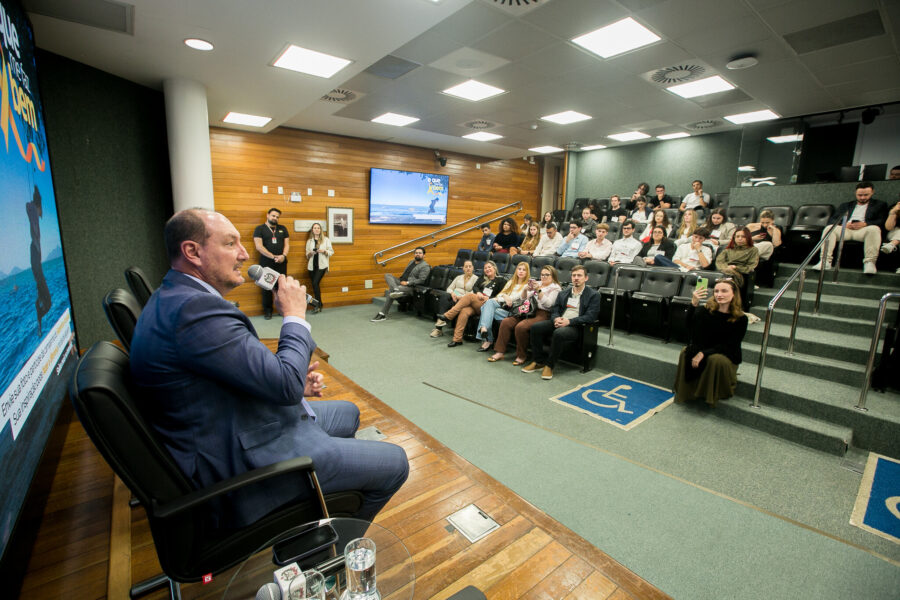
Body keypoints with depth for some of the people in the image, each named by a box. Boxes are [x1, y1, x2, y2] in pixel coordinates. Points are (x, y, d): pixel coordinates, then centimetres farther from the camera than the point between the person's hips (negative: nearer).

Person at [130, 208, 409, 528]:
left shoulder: (176, 297, 7)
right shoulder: (194, 308, -28)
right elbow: (285, 385, -29)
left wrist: (293, 381, 1)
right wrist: (295, 315, -15)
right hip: (243, 462, -11)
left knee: (348, 413, 27)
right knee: (394, 462, -5)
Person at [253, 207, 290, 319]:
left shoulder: (283, 229, 13)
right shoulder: (259, 229, 3)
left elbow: (287, 244, 8)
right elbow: (259, 246, -7)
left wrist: (283, 255, -11)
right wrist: (273, 257, -15)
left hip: (281, 263, 2)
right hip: (266, 264, -2)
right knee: (267, 287, 2)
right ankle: (267, 310, 11)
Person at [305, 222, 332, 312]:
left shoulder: (326, 239, 3)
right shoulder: (309, 241, 12)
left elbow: (331, 252, 2)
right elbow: (307, 254, 14)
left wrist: (324, 251, -15)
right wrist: (310, 253, -8)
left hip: (322, 265, -4)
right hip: (312, 266, 4)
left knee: (315, 283, -17)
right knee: (314, 285, 3)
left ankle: (318, 305, -8)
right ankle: (319, 305, 13)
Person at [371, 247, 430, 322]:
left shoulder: (425, 266, -4)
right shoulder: (411, 262, 22)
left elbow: (421, 280, -14)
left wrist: (407, 283, -19)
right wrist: (401, 280, 8)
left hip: (411, 287, -9)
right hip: (401, 282, 9)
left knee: (390, 290, -29)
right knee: (387, 275, -12)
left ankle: (383, 314, -23)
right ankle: (396, 290, -40)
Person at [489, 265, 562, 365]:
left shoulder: (556, 288, 5)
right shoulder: (538, 284, 22)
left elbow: (548, 304, -11)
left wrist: (539, 290, -19)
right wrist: (527, 289, -2)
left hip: (543, 314, -6)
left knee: (521, 326, -32)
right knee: (506, 322, -15)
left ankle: (521, 356, -16)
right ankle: (500, 352, -12)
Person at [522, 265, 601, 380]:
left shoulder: (593, 295, 4)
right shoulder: (563, 293, 21)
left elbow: (590, 316, -8)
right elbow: (554, 310, 16)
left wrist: (569, 321, -18)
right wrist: (556, 319, -9)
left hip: (576, 326, -5)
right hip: (559, 322, 6)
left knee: (559, 333, -37)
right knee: (535, 327, -19)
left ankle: (549, 366, -20)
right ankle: (538, 361, -9)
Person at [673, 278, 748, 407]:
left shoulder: (741, 319, -10)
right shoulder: (706, 310, -8)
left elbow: (729, 346, -14)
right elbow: (691, 326, -26)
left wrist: (703, 353, -28)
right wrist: (694, 305, -43)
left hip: (727, 357, -2)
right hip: (703, 350, 2)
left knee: (716, 360, -34)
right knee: (686, 353, -27)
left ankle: (715, 395, -7)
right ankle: (686, 391, -9)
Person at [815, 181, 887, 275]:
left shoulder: (880, 205, 23)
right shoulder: (846, 205, 29)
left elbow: (882, 221, 7)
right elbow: (833, 220, 15)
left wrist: (865, 224, -13)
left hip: (864, 230, -1)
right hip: (845, 229, 1)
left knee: (874, 229, -36)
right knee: (829, 228, -30)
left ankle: (869, 262, -40)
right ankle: (825, 261, -41)